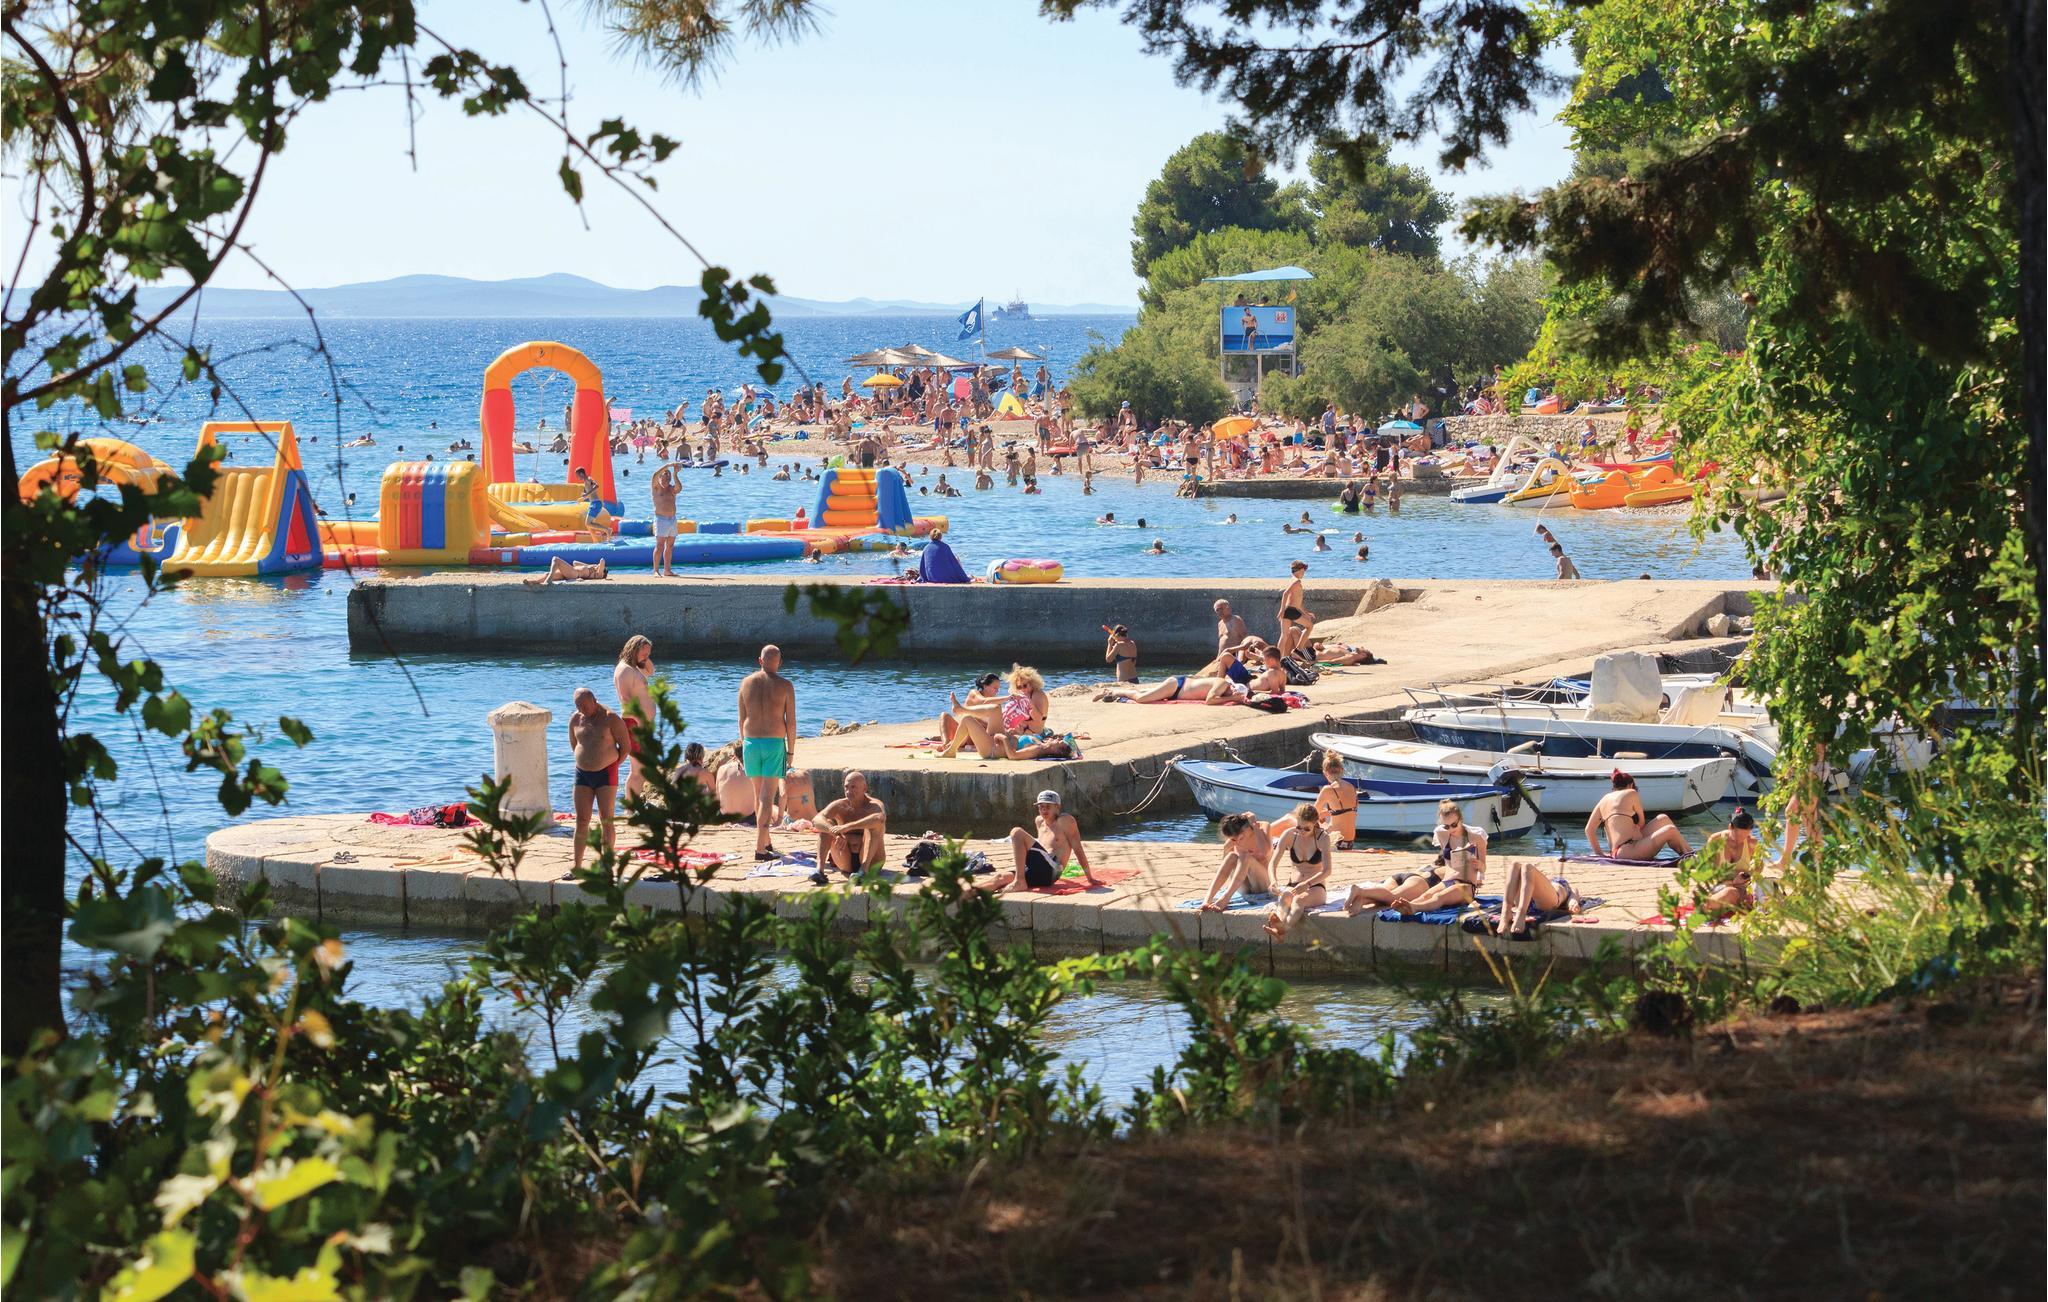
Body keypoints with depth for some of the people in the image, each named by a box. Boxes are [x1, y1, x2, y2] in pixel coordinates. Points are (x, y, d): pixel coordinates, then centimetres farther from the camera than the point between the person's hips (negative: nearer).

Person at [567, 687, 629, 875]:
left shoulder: (611, 719, -10)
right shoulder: (575, 719, 4)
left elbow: (625, 747, -5)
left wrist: (611, 765, -1)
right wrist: (585, 762, 12)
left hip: (606, 774, -4)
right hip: (583, 775, 4)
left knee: (606, 820, -2)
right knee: (581, 820, 3)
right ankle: (577, 865, 8)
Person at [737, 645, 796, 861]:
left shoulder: (746, 682, 5)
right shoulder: (784, 685, -4)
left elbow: (742, 719, 9)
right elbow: (791, 722, -5)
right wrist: (791, 751, 2)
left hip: (751, 741, 3)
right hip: (775, 742, -3)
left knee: (758, 795, 17)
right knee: (768, 797, -4)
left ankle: (765, 842, 29)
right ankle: (760, 848, -10)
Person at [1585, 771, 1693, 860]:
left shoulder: (1605, 799, 18)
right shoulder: (1630, 793, 1)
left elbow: (1589, 829, 17)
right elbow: (1641, 824, 9)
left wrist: (1598, 853, 21)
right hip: (1628, 851, -8)